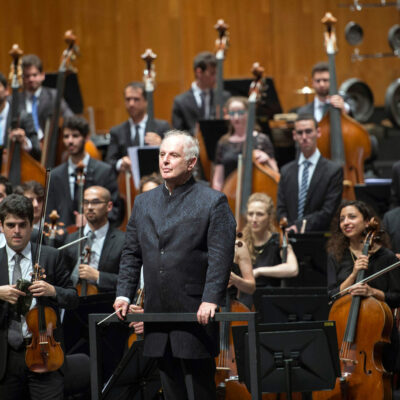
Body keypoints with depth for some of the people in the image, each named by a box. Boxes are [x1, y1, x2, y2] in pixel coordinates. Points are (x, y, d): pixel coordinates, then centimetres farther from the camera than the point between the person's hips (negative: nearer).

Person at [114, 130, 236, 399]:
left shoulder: (213, 202, -2)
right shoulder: (144, 202, 15)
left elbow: (221, 256, -10)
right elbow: (131, 254, 17)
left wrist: (210, 299, -20)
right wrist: (124, 294, 6)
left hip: (195, 315, -5)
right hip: (158, 314, 6)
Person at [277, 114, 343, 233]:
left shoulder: (334, 170, 3)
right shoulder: (286, 171, 16)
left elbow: (328, 211, -3)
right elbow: (281, 209, 12)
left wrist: (299, 226, -10)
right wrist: (290, 229, -7)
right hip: (291, 237, 3)